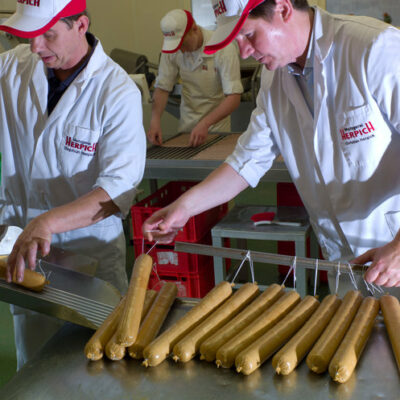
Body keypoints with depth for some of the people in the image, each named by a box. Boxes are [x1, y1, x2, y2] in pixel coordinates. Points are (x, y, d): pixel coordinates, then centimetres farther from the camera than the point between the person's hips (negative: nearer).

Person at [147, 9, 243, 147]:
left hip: (216, 122, -2)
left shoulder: (223, 48, -22)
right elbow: (162, 87, -5)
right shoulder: (171, 50, -11)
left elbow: (234, 97, -26)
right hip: (186, 124, 2)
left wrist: (205, 124, -38)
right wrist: (155, 120, -23)